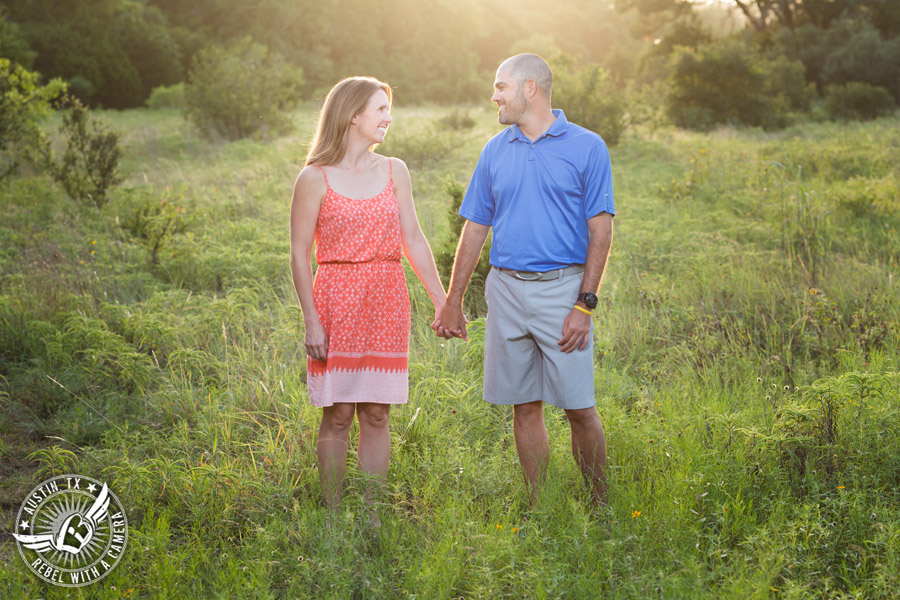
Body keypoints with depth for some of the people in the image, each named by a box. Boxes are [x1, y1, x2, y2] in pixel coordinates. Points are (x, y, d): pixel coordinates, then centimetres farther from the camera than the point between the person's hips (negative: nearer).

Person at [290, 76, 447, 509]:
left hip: (387, 304, 4)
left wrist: (442, 302, 11)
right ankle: (333, 514, 11)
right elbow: (299, 253, -4)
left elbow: (413, 240, 12)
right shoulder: (315, 178, -4)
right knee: (337, 415, 1)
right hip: (337, 302, -4)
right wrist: (311, 321, -10)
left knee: (376, 414, 6)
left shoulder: (394, 172, 8)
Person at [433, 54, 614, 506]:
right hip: (506, 290, 4)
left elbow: (601, 231, -4)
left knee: (579, 408, -4)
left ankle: (600, 507, 10)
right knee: (525, 408, 7)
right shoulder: (496, 151, 11)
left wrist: (585, 304, -12)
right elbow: (475, 229, 14)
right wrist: (452, 303, 11)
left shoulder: (586, 147, -1)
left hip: (562, 289, -4)